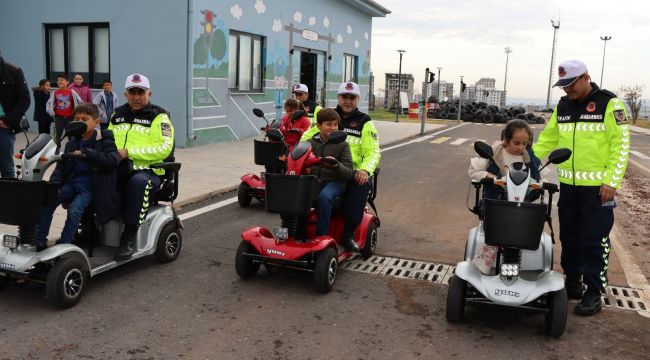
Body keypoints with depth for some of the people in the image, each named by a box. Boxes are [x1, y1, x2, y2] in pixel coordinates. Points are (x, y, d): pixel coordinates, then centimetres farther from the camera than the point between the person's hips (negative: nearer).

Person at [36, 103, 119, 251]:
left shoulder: (105, 141, -4)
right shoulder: (72, 143, 15)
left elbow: (111, 161, -21)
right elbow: (61, 166, 11)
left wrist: (85, 153, -25)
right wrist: (54, 184, -7)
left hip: (91, 185, -6)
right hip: (72, 182, 6)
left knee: (74, 210, -28)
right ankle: (40, 241, -7)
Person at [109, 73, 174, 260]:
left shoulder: (158, 117, 2)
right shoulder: (117, 114, 21)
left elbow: (164, 148, -12)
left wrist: (129, 152, -17)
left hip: (147, 170, -5)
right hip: (117, 168, 5)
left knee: (138, 182, -39)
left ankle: (129, 237, -29)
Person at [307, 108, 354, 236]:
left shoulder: (342, 144, 2)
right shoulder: (311, 143, 13)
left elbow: (349, 173, -5)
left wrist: (336, 165, -26)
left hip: (334, 182, -3)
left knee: (324, 196, -37)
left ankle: (322, 235, -24)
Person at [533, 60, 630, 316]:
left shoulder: (609, 104, -7)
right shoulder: (563, 106, 10)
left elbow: (621, 145, -9)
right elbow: (547, 140, 14)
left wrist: (612, 181, -15)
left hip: (597, 187, -6)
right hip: (568, 185, 6)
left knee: (595, 240, 0)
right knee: (569, 237, 13)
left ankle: (594, 292, 10)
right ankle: (572, 282, 27)